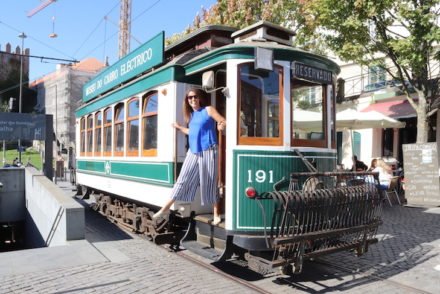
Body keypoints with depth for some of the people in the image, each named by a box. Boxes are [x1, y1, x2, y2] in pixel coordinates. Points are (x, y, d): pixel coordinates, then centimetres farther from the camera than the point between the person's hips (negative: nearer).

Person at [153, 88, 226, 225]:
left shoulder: (208, 110, 0)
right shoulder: (192, 115, 17)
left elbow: (224, 122, -8)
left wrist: (221, 126, -31)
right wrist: (180, 128, 35)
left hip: (208, 152, -6)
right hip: (193, 152, 6)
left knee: (209, 183, -2)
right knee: (183, 180, 7)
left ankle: (216, 214, 10)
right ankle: (166, 208, 12)